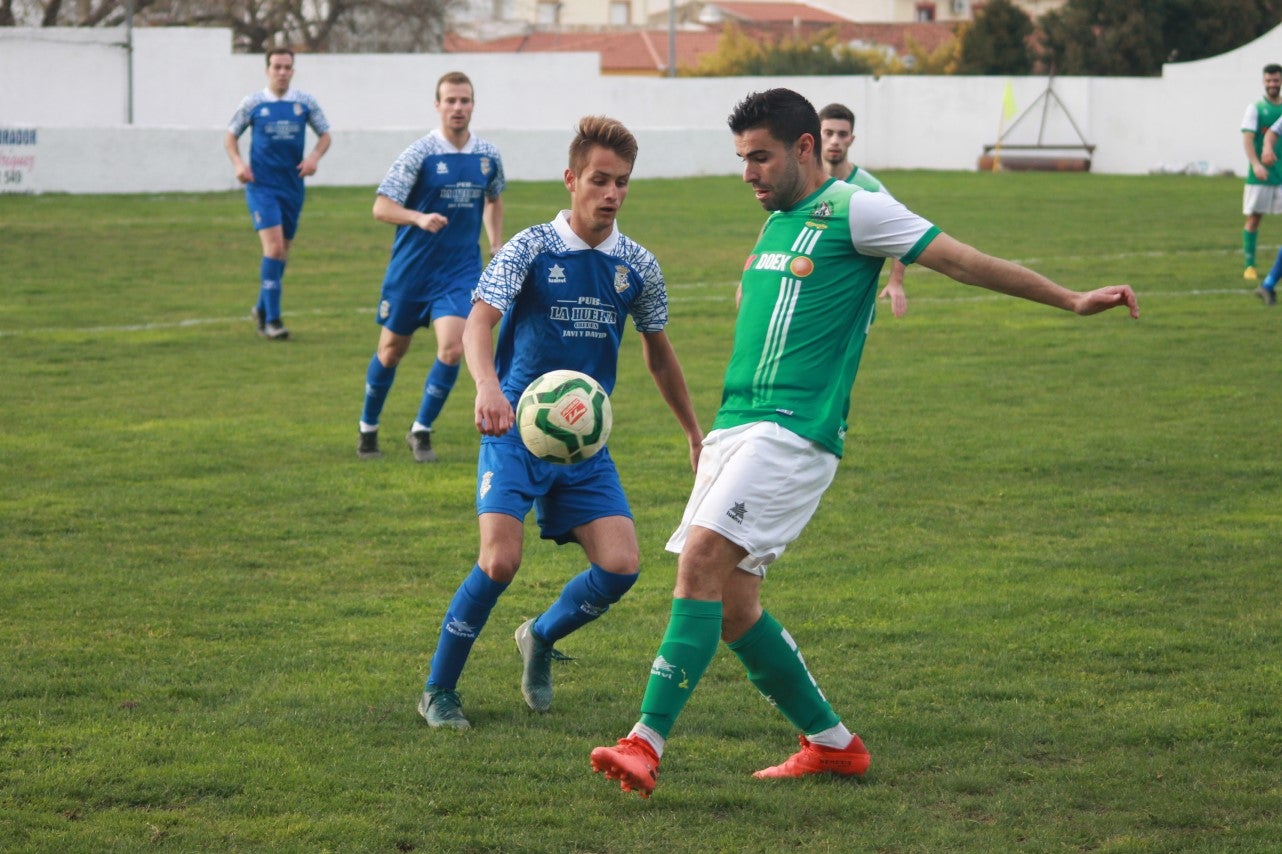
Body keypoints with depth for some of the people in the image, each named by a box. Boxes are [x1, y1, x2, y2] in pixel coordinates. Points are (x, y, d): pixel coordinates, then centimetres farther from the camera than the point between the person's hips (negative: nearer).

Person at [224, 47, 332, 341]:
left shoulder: (305, 102, 4)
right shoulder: (252, 104, 0)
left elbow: (325, 134, 12)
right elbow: (231, 136, 9)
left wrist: (315, 157, -7)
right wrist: (238, 163, -8)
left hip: (292, 186, 4)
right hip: (261, 186, -4)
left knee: (282, 251, 12)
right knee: (274, 246, -18)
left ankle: (262, 309, 33)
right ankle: (271, 319, -15)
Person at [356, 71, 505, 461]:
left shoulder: (488, 155, 1)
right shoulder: (419, 154, -12)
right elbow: (381, 207, -17)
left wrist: (497, 246, 11)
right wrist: (420, 218, -34)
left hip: (461, 270, 2)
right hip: (411, 268, -2)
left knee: (452, 349, -15)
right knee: (392, 350, 10)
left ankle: (421, 431, 3)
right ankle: (368, 429, 30)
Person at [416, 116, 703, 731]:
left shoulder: (637, 266, 5)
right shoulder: (530, 249, -9)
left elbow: (658, 354, 20)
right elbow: (479, 321, -24)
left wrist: (695, 434, 24)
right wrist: (488, 386, -44)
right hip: (516, 429, -4)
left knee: (620, 566, -10)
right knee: (500, 560, -20)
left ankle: (540, 638, 21)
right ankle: (438, 691, 1)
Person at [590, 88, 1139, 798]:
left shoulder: (854, 211, -3)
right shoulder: (775, 223, 20)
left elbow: (963, 261, -3)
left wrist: (1071, 300, -5)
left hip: (794, 433, -8)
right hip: (735, 424, 8)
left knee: (701, 560, -22)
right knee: (731, 603, 6)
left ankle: (647, 742, -24)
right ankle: (831, 743, 21)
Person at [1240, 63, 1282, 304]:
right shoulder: (1255, 108, 0)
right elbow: (1247, 138, -9)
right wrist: (1256, 164, -22)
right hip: (1259, 176, -2)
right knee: (1254, 218, 2)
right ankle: (1250, 265, 12)